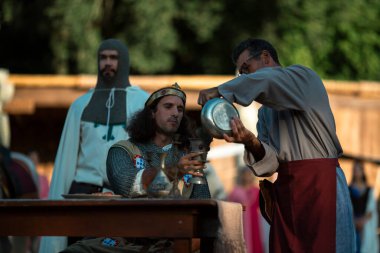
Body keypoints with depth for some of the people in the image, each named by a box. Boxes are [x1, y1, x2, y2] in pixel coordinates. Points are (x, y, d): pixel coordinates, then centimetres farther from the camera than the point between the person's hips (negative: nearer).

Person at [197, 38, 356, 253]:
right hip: (285, 187, 7)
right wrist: (252, 143, -13)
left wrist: (220, 91, -14)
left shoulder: (303, 77, 1)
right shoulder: (265, 112, 22)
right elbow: (271, 161, 7)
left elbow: (266, 80, -22)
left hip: (320, 182, -7)